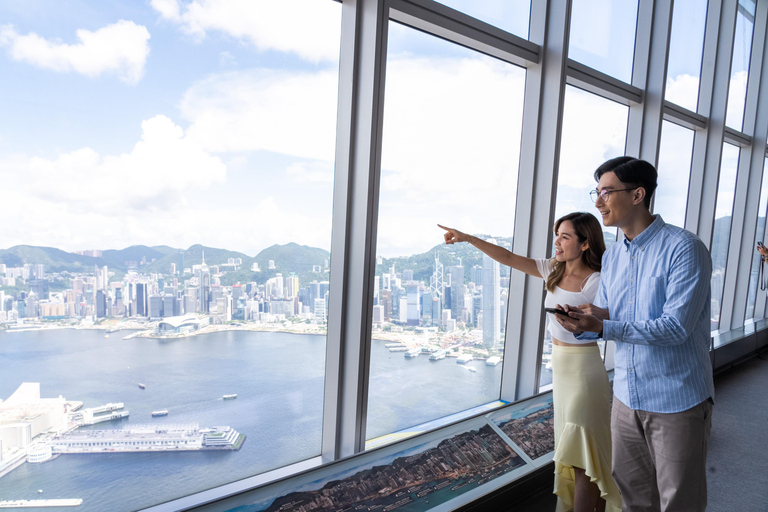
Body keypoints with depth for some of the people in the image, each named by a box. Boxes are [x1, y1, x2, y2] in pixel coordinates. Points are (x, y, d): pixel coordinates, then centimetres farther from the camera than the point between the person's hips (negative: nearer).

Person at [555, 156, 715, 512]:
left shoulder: (684, 249, -17)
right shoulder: (610, 257, 6)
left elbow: (676, 327, -24)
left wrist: (603, 327, -31)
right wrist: (585, 324, -14)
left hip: (677, 402, -6)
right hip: (626, 396, 6)